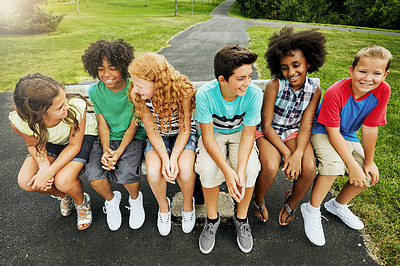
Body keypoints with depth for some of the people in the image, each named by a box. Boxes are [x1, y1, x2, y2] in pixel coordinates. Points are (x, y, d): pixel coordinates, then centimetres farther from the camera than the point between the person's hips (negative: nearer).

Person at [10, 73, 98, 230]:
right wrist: (44, 165, -26)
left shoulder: (76, 107, -38)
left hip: (83, 137, -3)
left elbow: (74, 146, -22)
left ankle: (81, 202, 13)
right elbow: (34, 144, -6)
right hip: (51, 142, 4)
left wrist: (49, 172, -29)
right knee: (26, 181, -13)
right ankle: (64, 196, 19)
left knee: (63, 181, -24)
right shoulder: (19, 121, -29)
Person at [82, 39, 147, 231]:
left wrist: (119, 152, -19)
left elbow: (133, 126, -11)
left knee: (126, 173, -28)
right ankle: (111, 199, 15)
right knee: (94, 175, -21)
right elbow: (102, 124, -1)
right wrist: (105, 151, -16)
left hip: (133, 138, -3)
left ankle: (135, 199, 9)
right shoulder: (95, 91, -4)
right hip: (107, 139, 3)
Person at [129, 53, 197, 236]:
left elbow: (184, 129, -18)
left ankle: (188, 204, 7)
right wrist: (164, 158, -27)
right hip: (158, 135, 2)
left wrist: (174, 158, -29)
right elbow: (151, 131, -15)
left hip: (183, 133, -1)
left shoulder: (182, 89, -27)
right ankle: (163, 205, 9)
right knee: (153, 171, -25)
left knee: (185, 169, -28)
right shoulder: (138, 95, -21)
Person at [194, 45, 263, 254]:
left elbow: (248, 134, -19)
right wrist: (226, 170, -35)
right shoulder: (205, 94, -29)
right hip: (214, 134, 0)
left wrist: (240, 170, -31)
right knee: (207, 169, -28)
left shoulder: (254, 94, -25)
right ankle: (212, 219, 2)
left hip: (239, 133, 1)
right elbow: (208, 137, -24)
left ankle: (241, 218, 3)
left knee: (250, 169, -26)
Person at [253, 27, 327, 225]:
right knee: (270, 167, -30)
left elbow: (305, 126, -9)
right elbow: (266, 125, -17)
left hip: (293, 132, 3)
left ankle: (292, 203, 13)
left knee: (309, 169, -22)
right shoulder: (275, 85, -18)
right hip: (268, 131, -3)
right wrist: (286, 152, -22)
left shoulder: (314, 89, -8)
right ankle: (259, 201, 5)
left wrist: (298, 154, -26)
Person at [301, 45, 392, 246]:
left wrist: (368, 162, -5)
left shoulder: (382, 90, -16)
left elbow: (369, 128, -10)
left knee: (368, 176, -3)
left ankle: (338, 204, 25)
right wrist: (352, 165, -26)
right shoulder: (335, 92, -29)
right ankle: (312, 209, -10)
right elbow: (333, 132, -26)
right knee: (334, 164, -32)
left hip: (348, 136, 6)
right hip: (323, 131, -5)